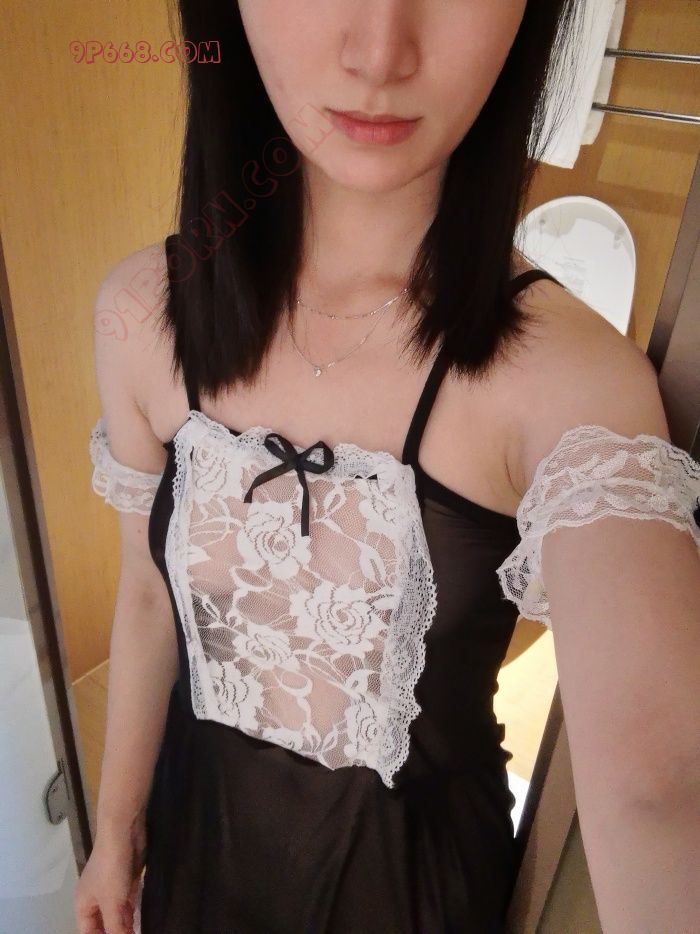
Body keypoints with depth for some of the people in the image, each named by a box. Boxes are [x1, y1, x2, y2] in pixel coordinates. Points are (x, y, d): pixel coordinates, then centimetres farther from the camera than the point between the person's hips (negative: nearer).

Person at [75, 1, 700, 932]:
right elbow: (150, 590, -4)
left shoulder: (572, 374, -26)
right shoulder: (144, 314, -16)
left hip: (414, 853, -1)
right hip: (199, 822, 3)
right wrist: (117, 829, 8)